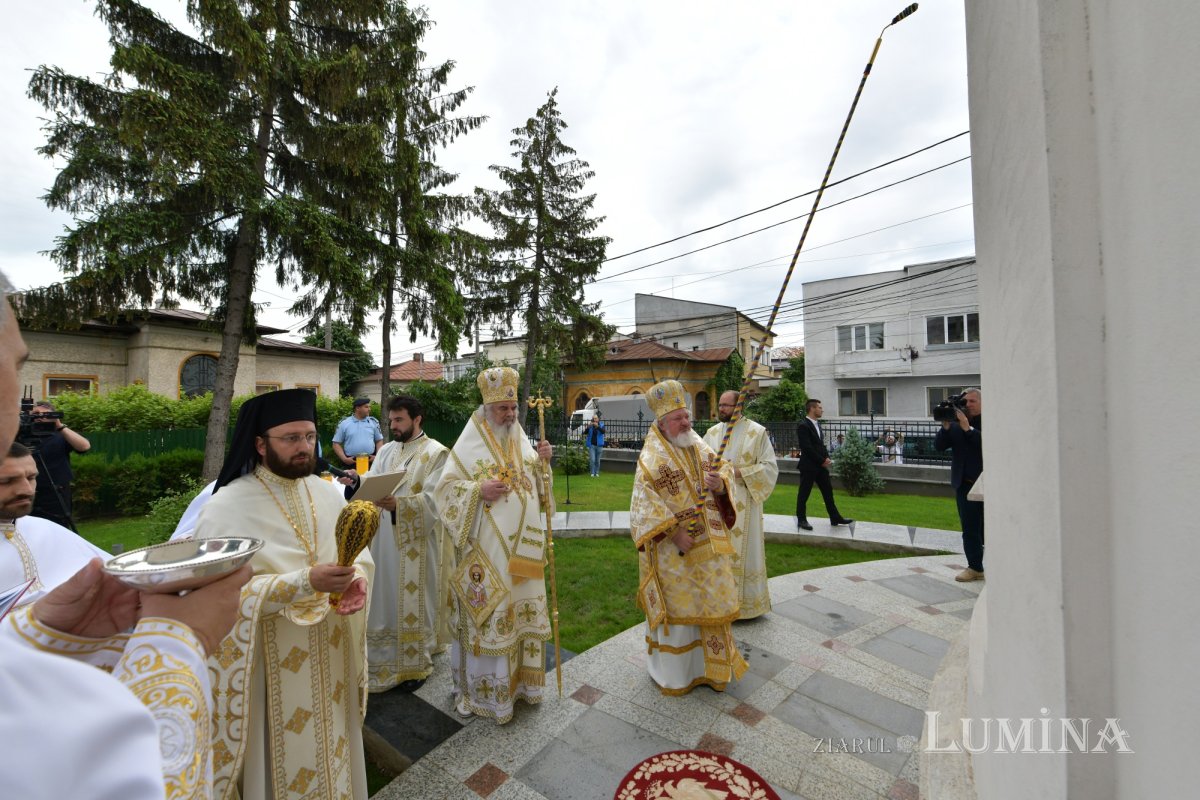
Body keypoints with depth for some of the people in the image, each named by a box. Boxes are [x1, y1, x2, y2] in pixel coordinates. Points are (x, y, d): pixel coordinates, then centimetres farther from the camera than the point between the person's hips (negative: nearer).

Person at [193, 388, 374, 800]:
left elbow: (359, 551, 4)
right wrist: (305, 582, -30)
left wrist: (358, 578, -18)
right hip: (272, 660, -4)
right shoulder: (227, 506, -15)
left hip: (330, 650, 5)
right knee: (284, 751, 15)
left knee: (330, 744, 22)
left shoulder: (330, 494, -1)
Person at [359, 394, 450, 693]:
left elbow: (433, 500, -18)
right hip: (384, 537, 6)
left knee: (413, 601, 6)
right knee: (385, 597, 15)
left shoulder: (436, 453, -10)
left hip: (415, 541, -6)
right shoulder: (386, 450, 11)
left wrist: (398, 504, -30)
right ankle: (387, 656, 35)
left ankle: (416, 664, 24)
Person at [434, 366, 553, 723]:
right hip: (487, 548, -5)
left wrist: (543, 462, -5)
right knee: (488, 613, 3)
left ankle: (519, 678, 34)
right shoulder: (470, 445, -7)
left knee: (523, 610, 15)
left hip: (522, 546, 5)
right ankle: (484, 686, 23)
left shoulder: (522, 442, 9)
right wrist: (479, 490, -22)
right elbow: (445, 488, -7)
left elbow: (537, 487, 13)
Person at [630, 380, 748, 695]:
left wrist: (720, 483, -14)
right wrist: (673, 532, -24)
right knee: (677, 606, 9)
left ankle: (711, 663, 40)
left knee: (711, 603, 18)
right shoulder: (652, 457, -14)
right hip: (674, 550, -6)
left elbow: (724, 469, 9)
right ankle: (673, 671, 31)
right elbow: (644, 503, -20)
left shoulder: (700, 446, 5)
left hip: (709, 544, 6)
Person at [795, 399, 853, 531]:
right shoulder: (803, 426, -16)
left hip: (821, 465, 8)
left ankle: (835, 518, 21)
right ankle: (801, 520, 13)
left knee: (828, 491, 12)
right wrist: (822, 460, -15)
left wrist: (826, 458, 3)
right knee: (804, 494, 3)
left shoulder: (817, 424, 12)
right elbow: (807, 448, -20)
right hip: (808, 466, -8)